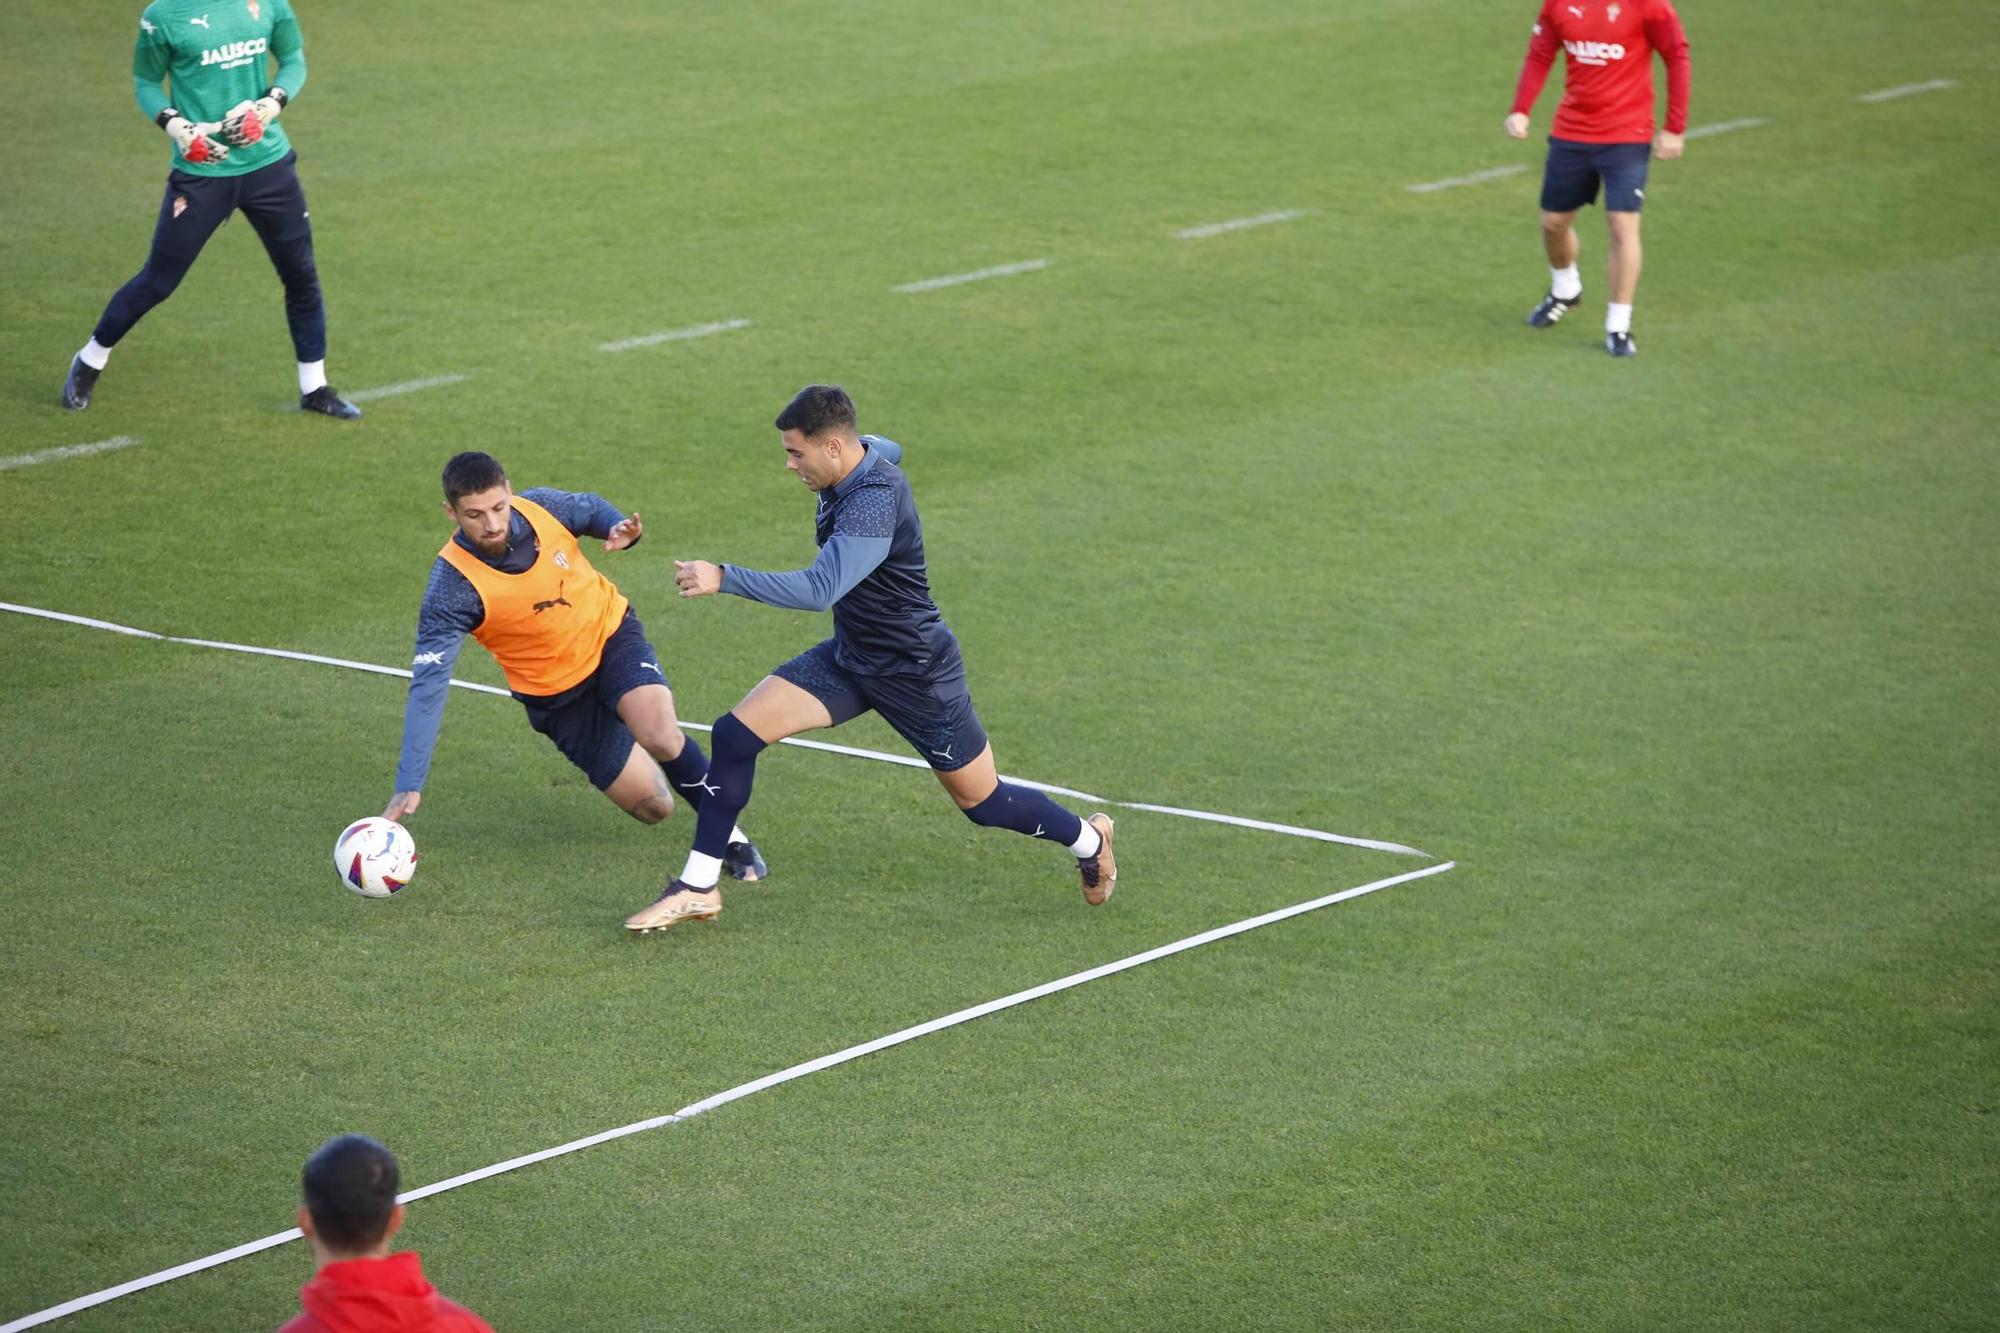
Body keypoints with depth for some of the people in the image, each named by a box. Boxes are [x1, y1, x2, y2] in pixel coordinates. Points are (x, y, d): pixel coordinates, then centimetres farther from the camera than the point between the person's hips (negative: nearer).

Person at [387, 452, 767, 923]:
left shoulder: (541, 507, -20)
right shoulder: (452, 587, -29)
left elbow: (591, 508, 5)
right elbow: (428, 686, -32)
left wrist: (620, 529, -20)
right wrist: (409, 786, -38)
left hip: (610, 633, 1)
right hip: (557, 693, -1)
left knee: (661, 737, -29)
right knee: (652, 805, -1)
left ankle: (729, 833, -3)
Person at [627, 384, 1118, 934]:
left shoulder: (874, 503, -33)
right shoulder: (867, 453, -6)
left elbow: (819, 590, -44)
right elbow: (889, 448, 22)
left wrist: (723, 578, -44)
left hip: (915, 672, -8)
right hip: (849, 657, 8)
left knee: (982, 801, 7)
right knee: (735, 733, -8)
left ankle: (1089, 839, 37)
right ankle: (699, 887, 0)